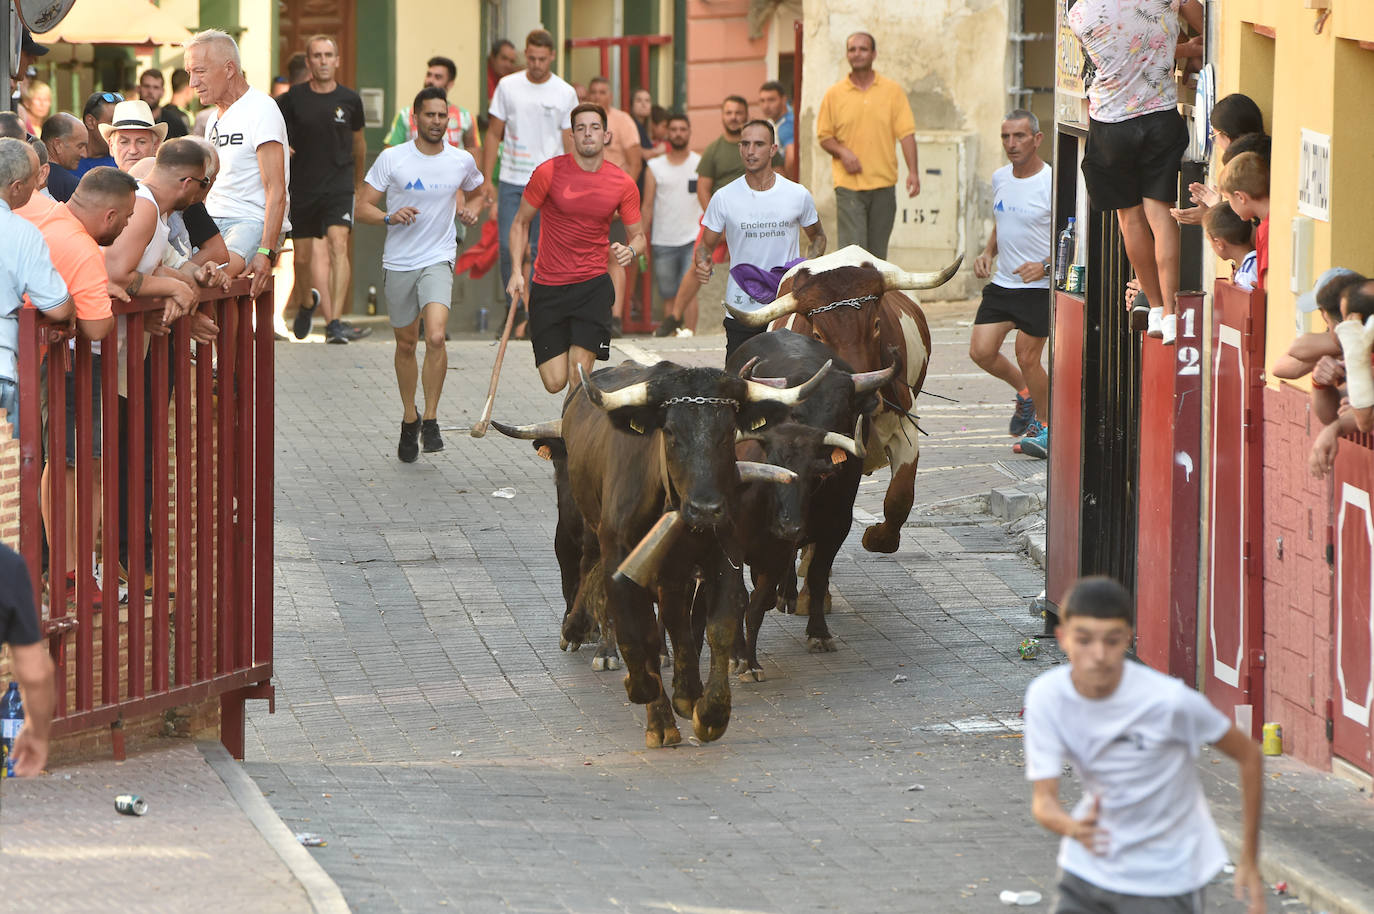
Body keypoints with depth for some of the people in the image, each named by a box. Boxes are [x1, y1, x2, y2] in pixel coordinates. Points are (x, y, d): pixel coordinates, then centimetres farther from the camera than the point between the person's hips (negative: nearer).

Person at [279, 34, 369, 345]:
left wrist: (359, 178, 29)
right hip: (301, 188, 1)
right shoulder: (293, 99, -2)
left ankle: (335, 323, -28)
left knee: (338, 244, -20)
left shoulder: (349, 100, 2)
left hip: (338, 186, -1)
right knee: (302, 257, 10)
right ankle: (306, 302, 44)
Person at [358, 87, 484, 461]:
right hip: (398, 262, 1)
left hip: (438, 261, -1)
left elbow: (476, 193, 23)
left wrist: (472, 210, 0)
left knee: (435, 337, -21)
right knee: (406, 344, 12)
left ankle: (430, 419, -8)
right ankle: (409, 418, 31)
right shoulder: (392, 159, -5)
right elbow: (363, 207, -3)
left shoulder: (462, 161, 1)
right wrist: (390, 217, -22)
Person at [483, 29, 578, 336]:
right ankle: (513, 307, 13)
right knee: (509, 247, -4)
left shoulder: (565, 94, 2)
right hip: (511, 182, 1)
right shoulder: (508, 86, 4)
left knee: (540, 252, -1)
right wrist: (487, 180, 3)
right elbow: (493, 135, 8)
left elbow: (569, 143, 5)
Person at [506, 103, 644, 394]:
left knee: (579, 373, -15)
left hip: (593, 285, 0)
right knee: (555, 382, -4)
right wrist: (517, 270, -5)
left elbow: (638, 236, 12)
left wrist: (631, 250, -12)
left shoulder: (623, 184, 0)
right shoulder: (549, 172, -5)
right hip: (547, 288, 0)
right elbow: (521, 223, 6)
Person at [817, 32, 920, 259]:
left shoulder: (893, 91, 5)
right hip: (848, 183, -1)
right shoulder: (834, 95, 5)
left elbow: (906, 134, 2)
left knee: (877, 253, 7)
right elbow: (824, 137, 9)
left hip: (884, 183, 1)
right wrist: (842, 151, -12)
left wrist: (913, 172, -9)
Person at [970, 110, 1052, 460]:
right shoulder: (1000, 178, 8)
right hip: (1001, 283, 6)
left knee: (1027, 358, -5)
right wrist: (987, 254, 6)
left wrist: (1045, 266, -24)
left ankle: (1045, 425, 17)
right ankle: (1025, 392, 26)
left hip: (1039, 287, -6)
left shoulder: (1053, 183, -14)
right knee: (981, 352, -2)